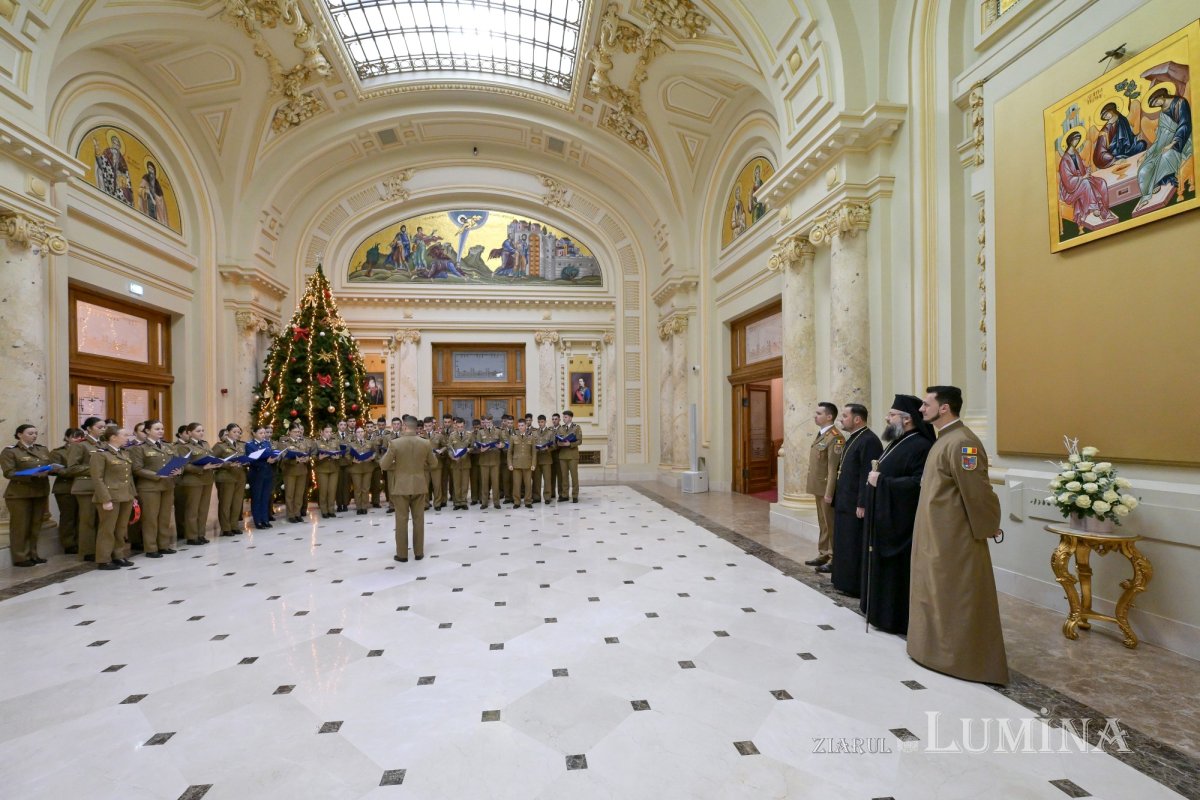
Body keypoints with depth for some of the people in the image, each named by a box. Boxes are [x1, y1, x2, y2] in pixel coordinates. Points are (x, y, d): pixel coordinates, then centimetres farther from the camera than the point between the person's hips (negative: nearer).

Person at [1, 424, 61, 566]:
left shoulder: (43, 450, 14)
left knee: (35, 526, 10)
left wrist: (53, 468, -11)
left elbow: (53, 465, 12)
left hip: (41, 493, 5)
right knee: (20, 527, 1)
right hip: (19, 495, -5)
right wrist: (33, 474, -25)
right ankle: (20, 558, 9)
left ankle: (32, 555, 18)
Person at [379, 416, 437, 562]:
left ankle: (402, 554, 14)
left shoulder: (395, 443, -13)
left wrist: (398, 465, 10)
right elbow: (433, 463, 6)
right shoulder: (425, 443, -5)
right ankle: (419, 552, 17)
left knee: (401, 519, 7)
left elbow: (384, 465, -8)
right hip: (419, 485, 2)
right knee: (418, 519, 10)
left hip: (400, 486, -2)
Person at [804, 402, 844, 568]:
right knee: (823, 523, 16)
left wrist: (829, 493, -23)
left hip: (827, 489, -9)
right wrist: (819, 490, 16)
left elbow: (834, 468, -21)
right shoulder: (821, 434, 13)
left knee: (831, 524, 3)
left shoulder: (835, 438, -17)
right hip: (819, 488, 9)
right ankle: (824, 554, 26)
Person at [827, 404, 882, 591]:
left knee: (855, 546, 1)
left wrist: (862, 504, -22)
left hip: (856, 505, -10)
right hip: (845, 502, 10)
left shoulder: (869, 440, -17)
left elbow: (868, 475, -22)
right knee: (844, 544, 17)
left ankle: (856, 585, 12)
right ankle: (845, 580, 28)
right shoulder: (852, 438, 14)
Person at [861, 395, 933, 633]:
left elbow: (918, 484, -30)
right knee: (885, 569, 18)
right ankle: (883, 611, 29)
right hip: (886, 519, 10)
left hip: (900, 523, -10)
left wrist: (881, 481, -23)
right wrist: (877, 474, 6)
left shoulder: (920, 446, -19)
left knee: (898, 571, 2)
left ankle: (898, 619, 15)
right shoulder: (898, 442, 12)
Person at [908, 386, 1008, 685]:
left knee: (955, 598, 3)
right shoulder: (944, 439, 10)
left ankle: (960, 658, 17)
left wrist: (988, 527, -9)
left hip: (954, 540, -10)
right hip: (937, 536, 10)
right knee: (938, 595, 19)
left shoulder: (962, 442, -21)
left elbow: (977, 491, -19)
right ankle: (938, 648, 33)